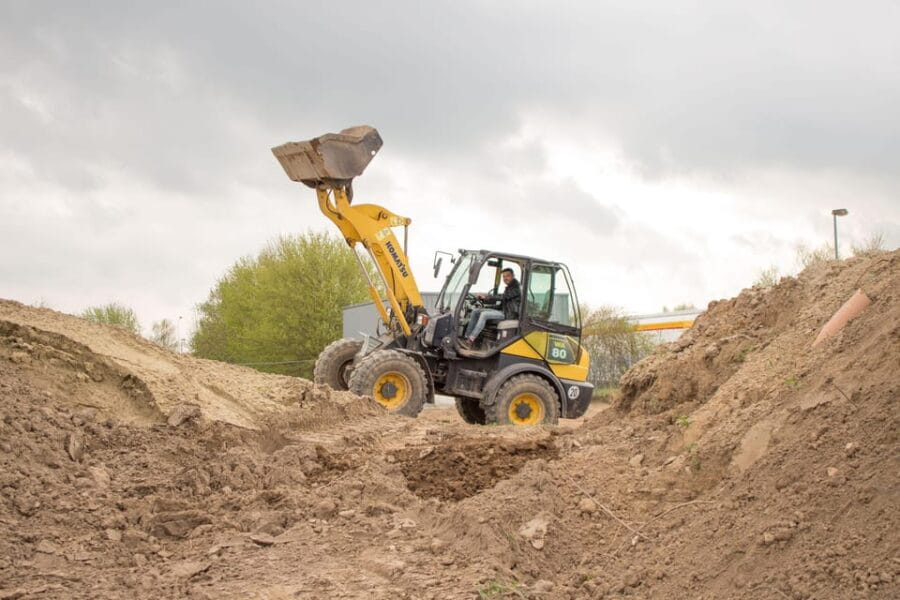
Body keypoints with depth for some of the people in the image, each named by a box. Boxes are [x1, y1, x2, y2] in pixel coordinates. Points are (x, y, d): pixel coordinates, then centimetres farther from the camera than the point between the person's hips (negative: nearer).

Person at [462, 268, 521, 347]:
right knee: (475, 312, -1)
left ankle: (471, 340, -32)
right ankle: (467, 337, -10)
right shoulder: (508, 288, 23)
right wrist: (488, 307, 11)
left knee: (484, 314, -30)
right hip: (503, 312, 10)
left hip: (509, 315, -10)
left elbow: (503, 297, -21)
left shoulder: (515, 288, -8)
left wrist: (486, 297, -21)